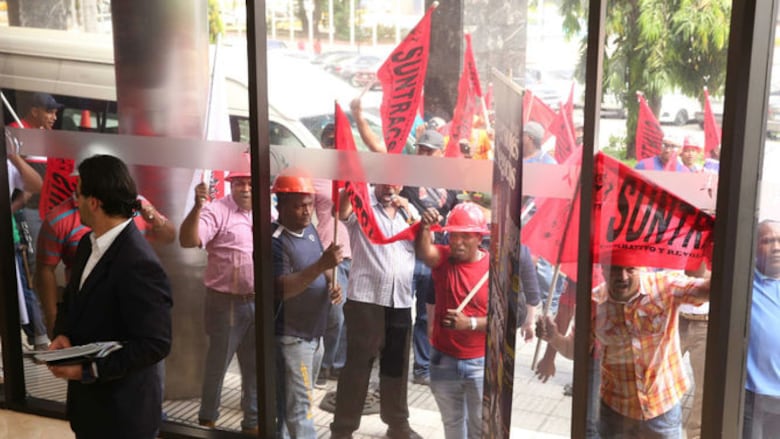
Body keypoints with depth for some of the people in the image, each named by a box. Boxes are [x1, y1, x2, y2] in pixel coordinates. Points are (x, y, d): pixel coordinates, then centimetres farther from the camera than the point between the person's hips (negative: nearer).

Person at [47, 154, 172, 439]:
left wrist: (89, 369, -24)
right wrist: (61, 335, -5)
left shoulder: (139, 265, -26)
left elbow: (155, 345, -25)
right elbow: (71, 300, 16)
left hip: (124, 410, -8)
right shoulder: (88, 244, 3)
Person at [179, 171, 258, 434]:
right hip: (226, 303, -5)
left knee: (255, 365, 15)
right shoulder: (217, 211, -11)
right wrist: (198, 207, -38)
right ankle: (207, 419, 27)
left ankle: (253, 421, 29)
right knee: (218, 364, 10)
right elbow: (187, 241, -25)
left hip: (259, 302, 5)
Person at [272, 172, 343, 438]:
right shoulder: (275, 241, -19)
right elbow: (280, 289, -29)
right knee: (300, 409, -5)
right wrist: (321, 265, -34)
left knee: (289, 403, 20)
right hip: (290, 337, -8)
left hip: (314, 333, 8)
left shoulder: (310, 229, 7)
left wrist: (332, 285, -1)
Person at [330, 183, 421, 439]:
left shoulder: (407, 211, 16)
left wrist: (410, 211, -2)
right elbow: (341, 211, -22)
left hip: (401, 302, 5)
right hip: (366, 300, -5)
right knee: (358, 364, 0)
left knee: (397, 366, 15)